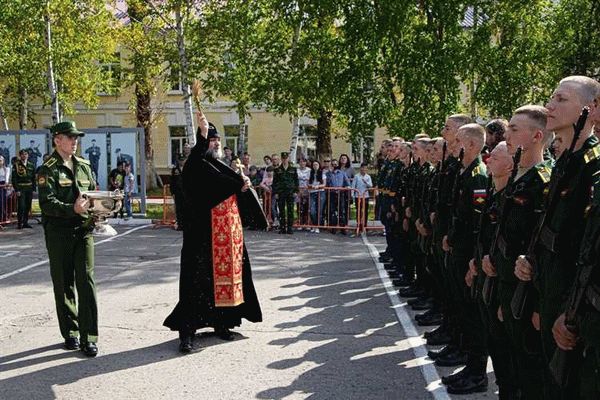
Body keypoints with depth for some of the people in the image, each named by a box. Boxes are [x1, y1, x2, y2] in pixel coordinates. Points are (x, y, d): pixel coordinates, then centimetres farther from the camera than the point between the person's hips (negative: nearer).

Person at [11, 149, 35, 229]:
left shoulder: (31, 166, 11)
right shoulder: (16, 165, -2)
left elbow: (34, 179, 15)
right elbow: (13, 179, -5)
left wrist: (33, 189, 6)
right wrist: (16, 190, -12)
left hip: (29, 189, 4)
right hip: (21, 189, -4)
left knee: (28, 207, 7)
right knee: (21, 206, -10)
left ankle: (25, 222, 16)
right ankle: (19, 223, -2)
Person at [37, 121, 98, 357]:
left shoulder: (84, 166, 13)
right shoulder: (48, 169, -4)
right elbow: (47, 203, -16)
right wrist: (73, 209, -31)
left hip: (83, 230, 3)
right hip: (58, 233, -3)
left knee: (86, 281, -6)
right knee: (64, 284, 7)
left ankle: (88, 337, -4)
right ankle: (70, 333, 20)